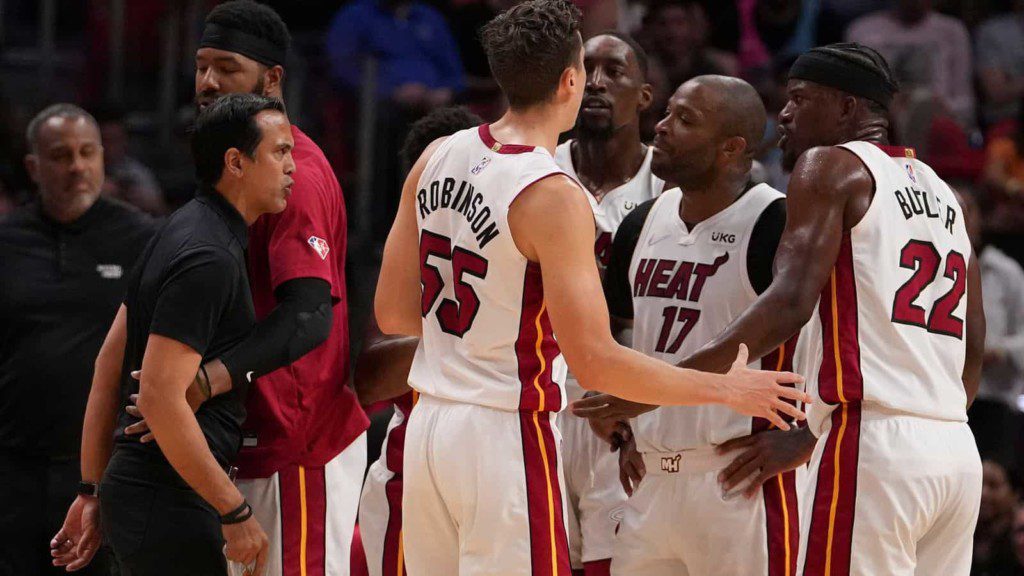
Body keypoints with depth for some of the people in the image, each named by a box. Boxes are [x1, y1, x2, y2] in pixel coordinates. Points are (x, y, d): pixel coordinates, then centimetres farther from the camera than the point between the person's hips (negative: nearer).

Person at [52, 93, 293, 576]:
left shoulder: (182, 232, 15)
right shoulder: (210, 257, -16)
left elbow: (108, 363, 17)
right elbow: (160, 398, -23)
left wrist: (92, 491, 19)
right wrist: (235, 513, -18)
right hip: (167, 508, -10)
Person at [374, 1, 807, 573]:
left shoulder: (438, 159, 4)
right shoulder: (553, 198, -18)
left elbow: (393, 312, 9)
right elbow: (594, 361, -21)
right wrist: (726, 390, -12)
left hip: (429, 426, 7)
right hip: (505, 435, -7)